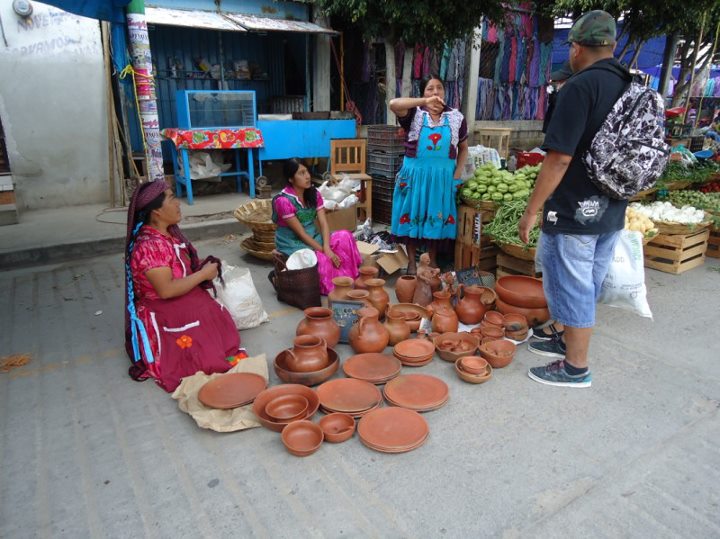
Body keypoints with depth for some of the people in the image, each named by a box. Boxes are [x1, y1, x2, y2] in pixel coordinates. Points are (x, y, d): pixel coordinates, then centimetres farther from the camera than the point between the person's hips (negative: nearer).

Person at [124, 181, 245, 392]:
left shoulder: (169, 233, 4)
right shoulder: (148, 245, -24)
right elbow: (166, 289, -29)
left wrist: (202, 266, -1)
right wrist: (203, 274, -20)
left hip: (189, 307, 9)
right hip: (165, 317, -9)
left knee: (225, 335, 3)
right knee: (209, 360, -11)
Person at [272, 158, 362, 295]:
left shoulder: (314, 194, -1)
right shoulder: (283, 201, -21)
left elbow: (323, 223, -8)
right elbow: (301, 233, -21)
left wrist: (327, 248, -25)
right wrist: (324, 251, -23)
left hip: (313, 238, 7)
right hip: (293, 244, -7)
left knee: (345, 236, -15)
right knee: (322, 260, -34)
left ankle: (347, 279, -5)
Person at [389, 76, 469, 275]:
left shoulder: (456, 117, 5)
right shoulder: (415, 114, -3)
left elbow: (463, 147, 14)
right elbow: (393, 104, -23)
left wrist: (457, 174, 3)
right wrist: (425, 102, -31)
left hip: (442, 176, 2)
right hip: (415, 174, -2)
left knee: (437, 218, 8)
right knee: (412, 217, 4)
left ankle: (433, 261, 23)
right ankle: (412, 262, 17)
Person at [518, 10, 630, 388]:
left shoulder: (580, 87, -16)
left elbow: (559, 159, -22)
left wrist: (531, 211, -15)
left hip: (575, 212, -8)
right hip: (610, 212, 8)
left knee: (571, 286, 3)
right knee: (588, 285, 18)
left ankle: (575, 368, 14)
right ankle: (571, 341, 36)